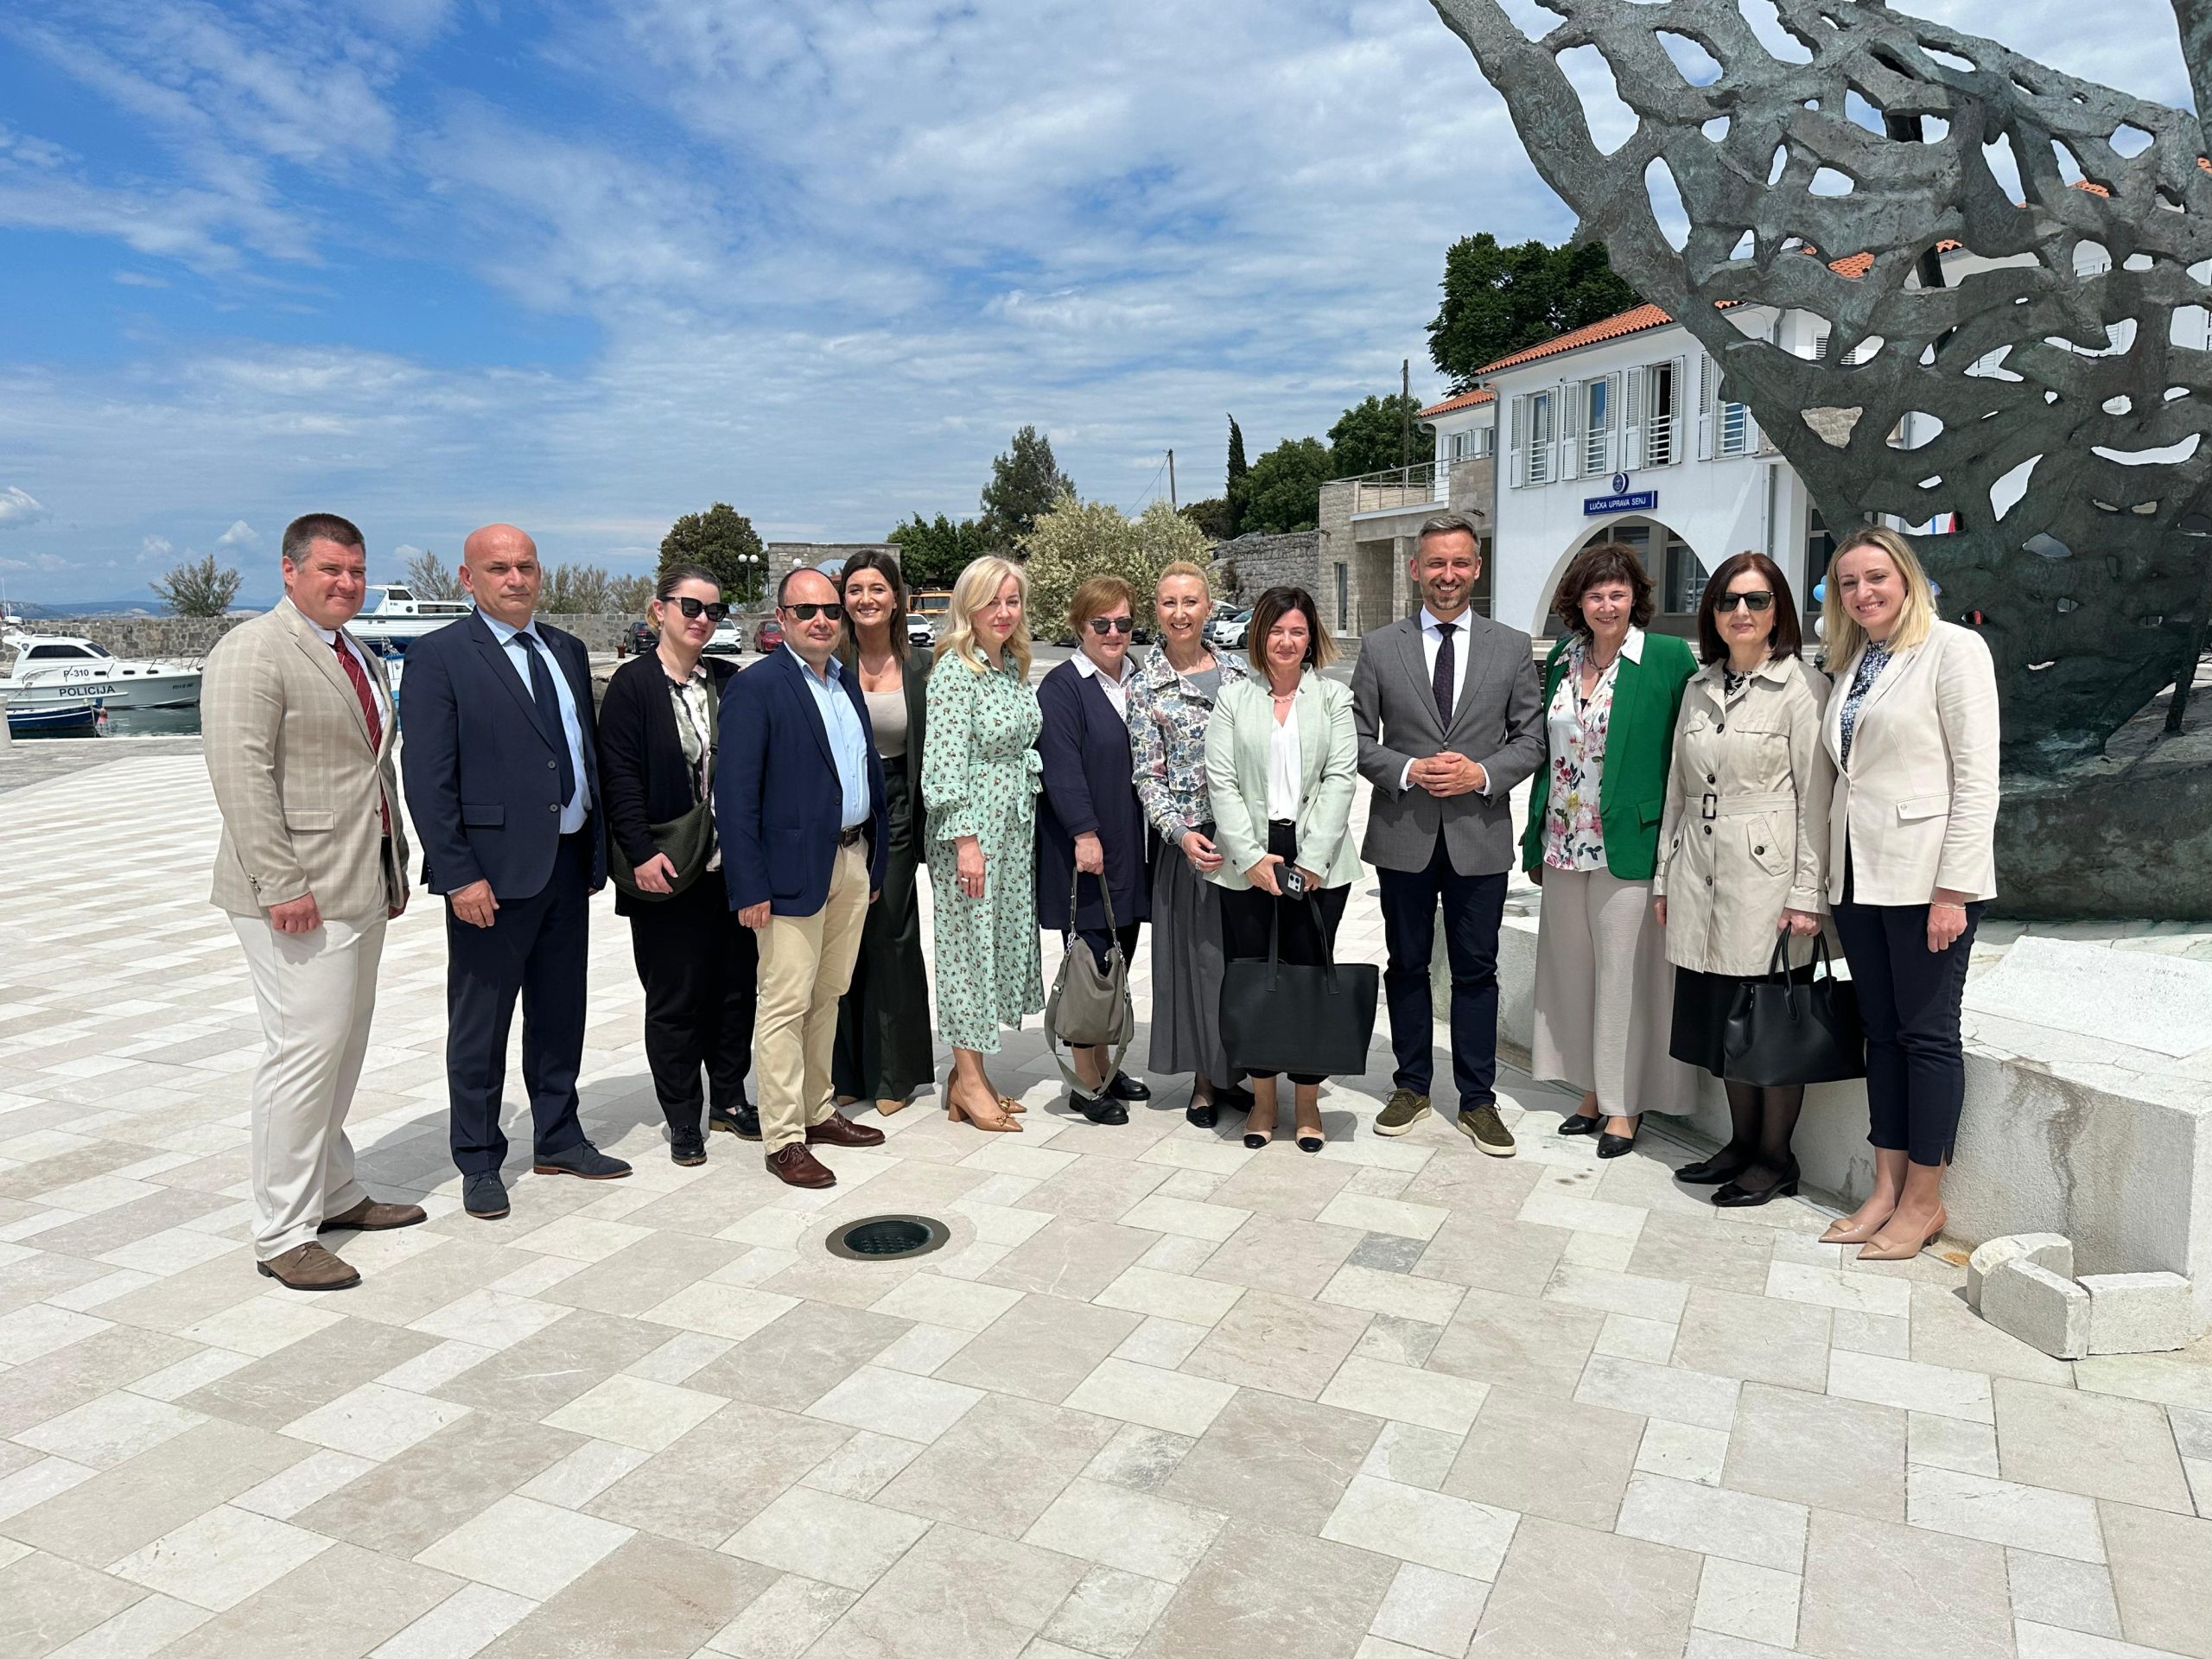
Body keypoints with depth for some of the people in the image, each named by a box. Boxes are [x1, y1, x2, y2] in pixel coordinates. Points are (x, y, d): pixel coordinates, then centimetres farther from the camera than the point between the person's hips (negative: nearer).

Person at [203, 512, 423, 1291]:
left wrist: (395, 867, 18)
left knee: (345, 1043, 15)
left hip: (361, 886, 9)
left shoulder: (361, 658, 17)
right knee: (305, 1047, -7)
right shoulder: (252, 651, -10)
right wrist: (282, 885, -22)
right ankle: (282, 1234, 3)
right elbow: (240, 774, -18)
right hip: (300, 896, -9)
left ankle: (333, 1192, 28)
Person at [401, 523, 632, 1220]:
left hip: (568, 862, 6)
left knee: (560, 1012, 16)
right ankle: (479, 1163, 20)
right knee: (480, 1024, 6)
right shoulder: (440, 657, -8)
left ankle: (558, 1139, 31)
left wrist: (596, 850, 10)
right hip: (492, 871, -6)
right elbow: (427, 777, -12)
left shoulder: (567, 651, 12)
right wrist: (459, 875, -17)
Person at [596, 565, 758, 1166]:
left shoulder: (730, 681, 9)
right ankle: (683, 1119, 18)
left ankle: (729, 1099, 28)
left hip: (732, 863, 5)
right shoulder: (632, 684, -4)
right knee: (674, 997, 5)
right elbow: (620, 778, -9)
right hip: (666, 869, -4)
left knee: (736, 986, 12)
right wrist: (641, 853, -17)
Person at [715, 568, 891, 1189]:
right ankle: (783, 1138, 7)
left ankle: (818, 1111, 29)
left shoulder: (848, 683, 13)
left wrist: (875, 860, 14)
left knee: (828, 995, 16)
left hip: (852, 862, 7)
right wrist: (749, 887, -18)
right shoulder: (755, 687, -10)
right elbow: (736, 794, -14)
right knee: (786, 1004, -1)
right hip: (795, 869, -7)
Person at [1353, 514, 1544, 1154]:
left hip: (1479, 835, 0)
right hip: (1403, 835, 0)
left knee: (1476, 971, 6)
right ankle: (1411, 1086, 27)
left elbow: (1530, 738, 3)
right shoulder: (1379, 647, 2)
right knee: (1406, 965, 12)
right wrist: (1407, 771, -15)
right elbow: (1358, 738, 2)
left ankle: (1477, 1100, 18)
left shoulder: (1512, 647, 3)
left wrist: (1483, 774, -14)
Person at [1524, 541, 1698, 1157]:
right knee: (1572, 971, 12)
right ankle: (1591, 1093, 26)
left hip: (1628, 846, -6)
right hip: (1563, 846, 6)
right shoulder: (1562, 659, 9)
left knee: (1623, 975, 2)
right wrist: (1535, 842, 13)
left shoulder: (1669, 658, -7)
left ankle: (1623, 1106, 15)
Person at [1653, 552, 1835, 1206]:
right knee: (1719, 1019, 11)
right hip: (1699, 873, 6)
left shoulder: (1802, 686, -6)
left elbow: (1816, 797, -9)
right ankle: (1741, 1143, 25)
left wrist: (1808, 892, -12)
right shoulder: (1698, 689, 13)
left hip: (1765, 871, -6)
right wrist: (1664, 875, 14)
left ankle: (1775, 1157, 15)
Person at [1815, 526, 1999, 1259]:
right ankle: (1887, 1189, 18)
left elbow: (1977, 778, -11)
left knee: (1927, 1033, 1)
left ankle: (1924, 1200, 11)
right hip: (1859, 871, 7)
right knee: (1881, 1030, 10)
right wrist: (1829, 881, 9)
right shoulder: (1851, 663, 15)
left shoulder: (1954, 649, -5)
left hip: (1925, 872, -7)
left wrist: (1953, 889, -16)